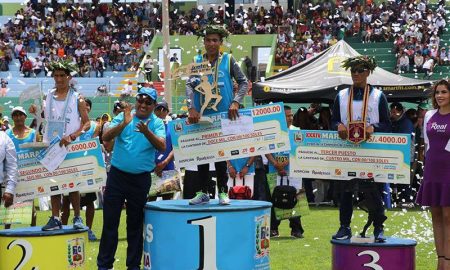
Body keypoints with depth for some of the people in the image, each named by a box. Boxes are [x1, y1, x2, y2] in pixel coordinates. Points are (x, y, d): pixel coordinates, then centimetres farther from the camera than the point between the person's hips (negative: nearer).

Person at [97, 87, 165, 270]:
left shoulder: (157, 123, 0)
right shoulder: (124, 117, 2)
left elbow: (162, 147, -16)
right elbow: (106, 137, -10)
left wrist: (147, 132, -32)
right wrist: (124, 124, -24)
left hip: (141, 179, 0)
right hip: (117, 175, 0)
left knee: (136, 224, 8)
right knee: (110, 221, 1)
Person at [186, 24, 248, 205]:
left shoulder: (228, 60, 1)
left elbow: (243, 82, 1)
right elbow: (189, 85, -2)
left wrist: (235, 102, -14)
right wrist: (192, 108, -16)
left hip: (222, 115, -2)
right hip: (201, 116, 2)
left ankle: (223, 192, 10)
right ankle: (203, 192, 12)